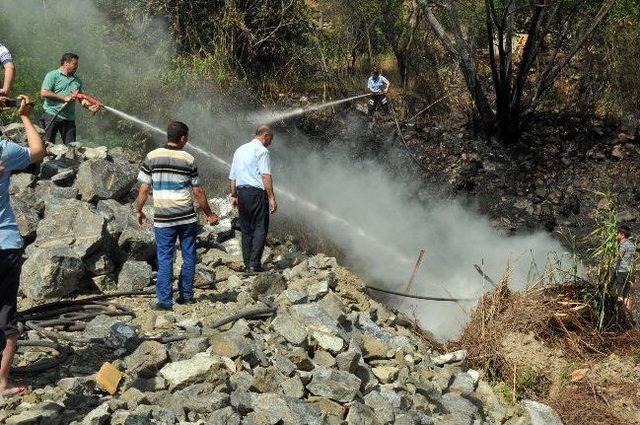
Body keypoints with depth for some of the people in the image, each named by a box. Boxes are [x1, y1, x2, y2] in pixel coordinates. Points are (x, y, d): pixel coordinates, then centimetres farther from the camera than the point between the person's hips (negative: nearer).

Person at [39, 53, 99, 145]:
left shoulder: (77, 80, 17)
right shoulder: (52, 75, 0)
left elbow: (82, 99, 13)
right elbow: (43, 93, -11)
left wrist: (90, 107, -10)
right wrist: (64, 98, -13)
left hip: (69, 119, 5)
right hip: (52, 116, -5)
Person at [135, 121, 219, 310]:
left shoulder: (152, 157, -1)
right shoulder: (188, 160, -2)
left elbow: (144, 189, -2)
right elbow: (198, 192, 2)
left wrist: (138, 211, 13)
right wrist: (209, 214, 13)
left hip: (163, 219, 0)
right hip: (187, 217, 0)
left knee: (164, 259, 4)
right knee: (189, 256, 13)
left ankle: (165, 300, 2)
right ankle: (186, 295, 19)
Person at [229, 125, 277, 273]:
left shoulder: (240, 150, 18)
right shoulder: (261, 150, -6)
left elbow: (232, 177, 20)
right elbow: (265, 176, -16)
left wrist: (234, 195, 26)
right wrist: (271, 198, -16)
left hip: (241, 192, 8)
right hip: (256, 192, -7)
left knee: (246, 230, 12)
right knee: (260, 229, -4)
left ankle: (247, 264, 13)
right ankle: (254, 263, -11)